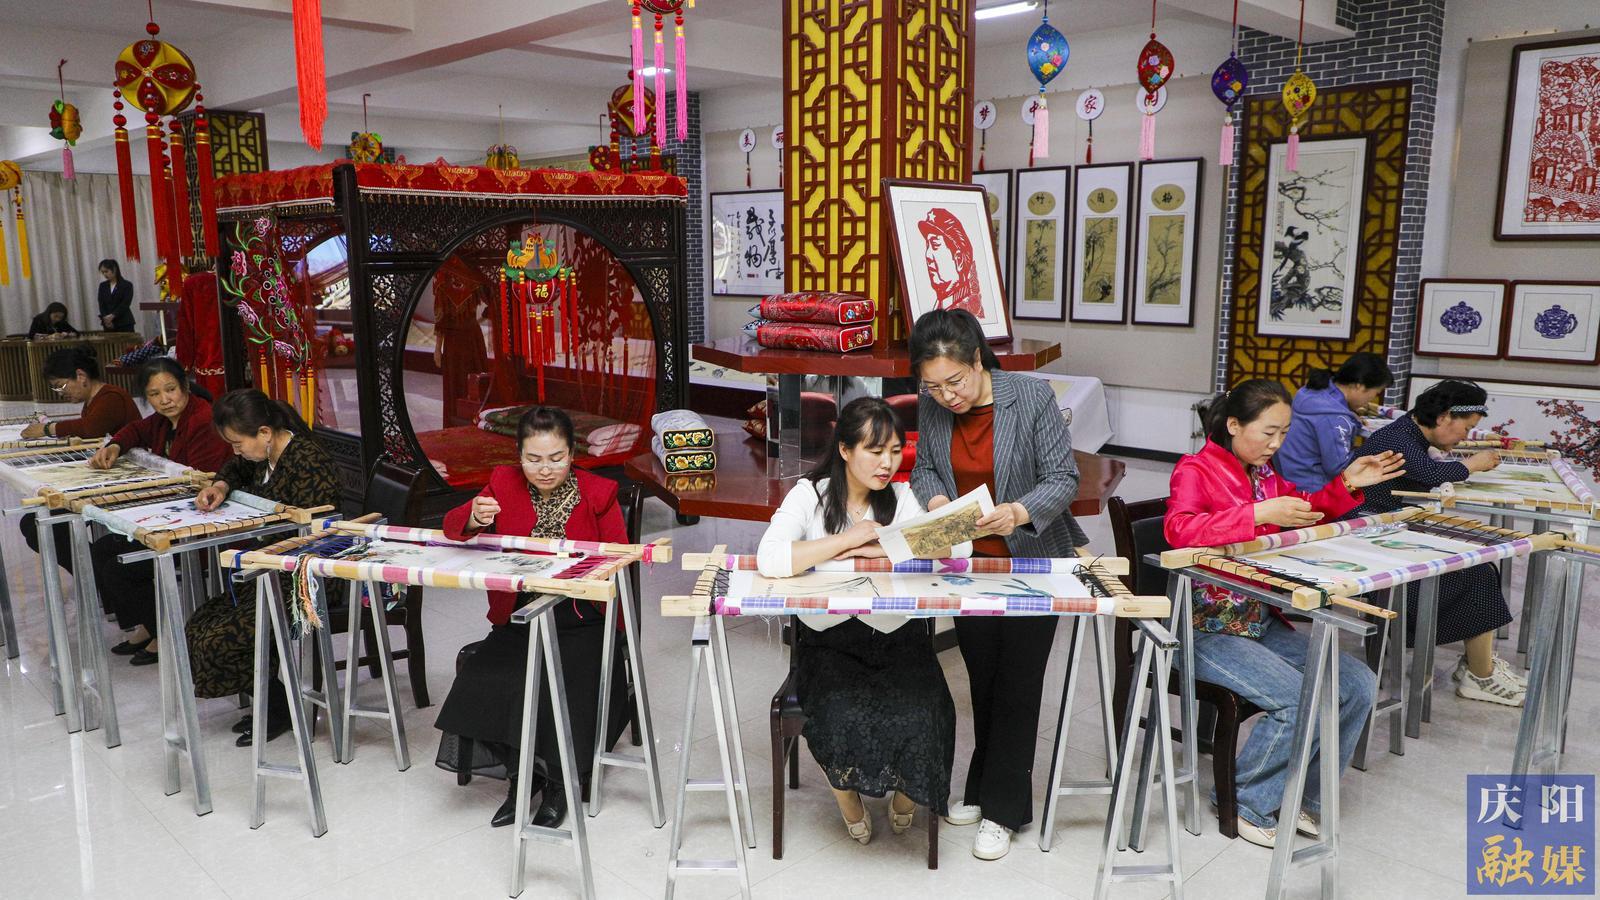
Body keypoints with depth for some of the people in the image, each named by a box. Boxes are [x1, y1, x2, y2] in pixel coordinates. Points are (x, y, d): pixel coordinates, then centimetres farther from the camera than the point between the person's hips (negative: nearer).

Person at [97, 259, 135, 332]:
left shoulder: (127, 285, 0)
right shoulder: (102, 286, 13)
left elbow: (125, 304, -11)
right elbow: (101, 305, 4)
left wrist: (112, 315, -23)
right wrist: (105, 318, -13)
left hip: (124, 324, -4)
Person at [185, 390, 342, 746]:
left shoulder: (309, 463, -23)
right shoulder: (264, 456, 6)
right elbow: (237, 467, 32)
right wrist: (221, 485, 10)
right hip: (271, 574, 10)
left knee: (220, 642, -16)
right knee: (199, 626, 4)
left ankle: (285, 709, 5)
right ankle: (269, 703, 13)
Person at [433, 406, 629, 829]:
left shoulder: (597, 493, 2)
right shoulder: (504, 485, 7)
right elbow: (451, 527, 3)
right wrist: (474, 519, -20)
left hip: (581, 621, -2)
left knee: (557, 684, -29)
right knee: (487, 681, -24)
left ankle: (558, 780, -5)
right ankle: (520, 775, -2)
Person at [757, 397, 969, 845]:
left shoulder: (901, 497, 5)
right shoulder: (810, 494, -3)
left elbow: (960, 548, -10)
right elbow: (770, 560, -22)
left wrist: (877, 550, -15)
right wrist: (848, 538, -17)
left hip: (895, 637, 2)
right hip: (828, 640, -1)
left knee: (917, 717, -24)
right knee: (844, 719, -28)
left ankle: (905, 794, 12)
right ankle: (849, 799, 8)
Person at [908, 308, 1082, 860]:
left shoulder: (1033, 397, -19)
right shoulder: (932, 407, -7)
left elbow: (1063, 478, -17)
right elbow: (923, 467, 6)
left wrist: (1020, 512, -36)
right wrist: (933, 497, -17)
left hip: (1030, 561, -4)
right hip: (968, 563, 4)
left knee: (1017, 681, 2)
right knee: (982, 678, 14)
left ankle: (1003, 808, 15)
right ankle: (983, 788, 31)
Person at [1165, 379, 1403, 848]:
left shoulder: (1267, 474, 11)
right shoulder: (1195, 470, -11)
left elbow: (1305, 512, 28)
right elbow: (1179, 530, -30)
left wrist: (1345, 485, 9)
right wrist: (1259, 514, -36)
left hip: (1262, 623, 8)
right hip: (1207, 629, -8)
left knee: (1359, 685, -2)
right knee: (1303, 701, -22)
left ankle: (1304, 798, 13)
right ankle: (1245, 802, 2)